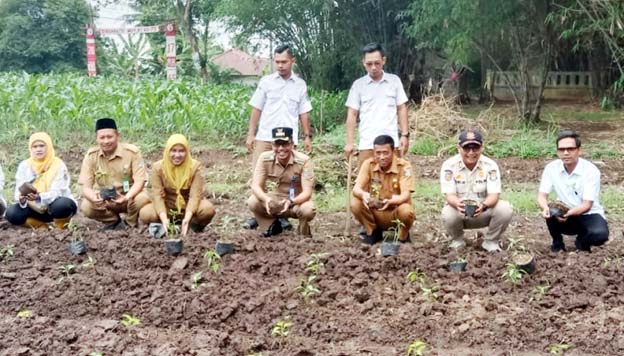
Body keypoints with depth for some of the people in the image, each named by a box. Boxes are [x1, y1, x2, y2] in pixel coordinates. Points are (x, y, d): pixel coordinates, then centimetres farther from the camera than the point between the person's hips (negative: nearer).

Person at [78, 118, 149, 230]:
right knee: (86, 207, -27)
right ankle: (112, 221, 5)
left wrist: (127, 197, -38)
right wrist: (93, 197, -35)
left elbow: (139, 181, -18)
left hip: (129, 197, -2)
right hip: (102, 200, 2)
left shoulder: (132, 152, -13)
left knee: (143, 199, -34)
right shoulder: (91, 155, -7)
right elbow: (86, 187, -10)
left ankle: (129, 224, 0)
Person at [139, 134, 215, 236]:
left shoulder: (195, 167, -15)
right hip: (167, 207, 1)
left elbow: (195, 195, -21)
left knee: (208, 210, -33)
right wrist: (164, 219, -35)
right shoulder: (158, 167, -12)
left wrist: (187, 218, -38)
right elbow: (158, 195, -18)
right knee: (145, 214, -27)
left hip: (189, 207, -1)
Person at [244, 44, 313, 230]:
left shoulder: (300, 85, 7)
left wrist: (307, 136, 5)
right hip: (265, 136, 0)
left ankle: (283, 216, 13)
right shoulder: (266, 81, 3)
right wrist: (251, 133, -1)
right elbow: (256, 109, 4)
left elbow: (304, 112, 11)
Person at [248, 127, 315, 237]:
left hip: (297, 201, -2)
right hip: (274, 201, 2)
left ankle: (303, 234, 1)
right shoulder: (265, 158, -14)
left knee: (308, 210, -35)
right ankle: (272, 226, 5)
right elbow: (255, 186, -19)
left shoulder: (304, 161, -21)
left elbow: (307, 192, -25)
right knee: (253, 202, -26)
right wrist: (266, 199, -42)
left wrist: (291, 202, -46)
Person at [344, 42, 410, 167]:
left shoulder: (394, 81, 6)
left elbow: (401, 109, 8)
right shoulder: (358, 84, 3)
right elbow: (352, 114, 4)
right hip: (367, 143, -1)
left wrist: (405, 135, 0)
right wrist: (349, 142, -2)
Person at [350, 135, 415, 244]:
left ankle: (403, 236, 0)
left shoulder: (404, 166, -15)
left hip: (395, 212, -2)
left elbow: (406, 195, -24)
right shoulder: (368, 164, -7)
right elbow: (356, 188, -16)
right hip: (374, 212, 3)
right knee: (355, 203, -24)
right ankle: (372, 231, 3)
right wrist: (363, 194, -41)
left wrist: (391, 201, -46)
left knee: (406, 210, -36)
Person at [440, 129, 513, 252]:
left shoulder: (490, 165, -12)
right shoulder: (449, 165, -15)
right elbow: (449, 195, -20)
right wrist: (458, 204, -45)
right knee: (448, 215, -34)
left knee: (505, 209, -27)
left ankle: (490, 242, 0)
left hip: (483, 212, 1)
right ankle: (457, 240, 2)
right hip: (459, 210, -1)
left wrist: (484, 205, -43)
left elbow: (494, 194, -19)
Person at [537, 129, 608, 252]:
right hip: (565, 214, 2)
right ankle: (557, 243, -2)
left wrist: (568, 213, -43)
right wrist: (545, 208, -37)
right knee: (551, 212, -31)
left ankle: (582, 242, 3)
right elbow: (542, 196, -12)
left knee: (600, 234, -34)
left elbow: (587, 205, -22)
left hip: (588, 215, -2)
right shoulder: (551, 168, -10)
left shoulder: (591, 170, -19)